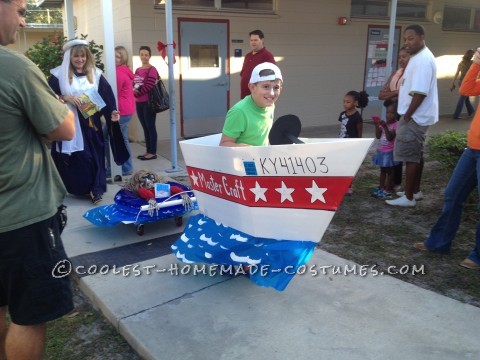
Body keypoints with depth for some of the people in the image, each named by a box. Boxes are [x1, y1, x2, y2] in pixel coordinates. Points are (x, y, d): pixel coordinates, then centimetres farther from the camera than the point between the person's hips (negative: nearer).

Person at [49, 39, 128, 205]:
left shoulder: (95, 75, 7)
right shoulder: (58, 75, 0)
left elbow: (107, 97, 3)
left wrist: (112, 113, -12)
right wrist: (65, 98, -18)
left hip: (91, 124, 2)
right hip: (69, 124, -2)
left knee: (95, 156, 2)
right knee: (75, 157, 1)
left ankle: (96, 189, 9)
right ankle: (78, 188, 13)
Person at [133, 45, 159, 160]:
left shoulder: (152, 69, -8)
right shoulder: (137, 70, 16)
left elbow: (149, 86, -17)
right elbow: (134, 84, 16)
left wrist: (136, 93, -10)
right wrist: (133, 90, -7)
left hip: (148, 102, -8)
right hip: (139, 103, 8)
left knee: (151, 127, -4)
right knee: (145, 128, 11)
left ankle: (153, 152, 2)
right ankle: (148, 151, 18)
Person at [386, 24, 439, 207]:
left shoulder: (423, 60, -20)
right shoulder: (419, 57, 14)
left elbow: (420, 93, -24)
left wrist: (407, 116, -19)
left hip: (415, 117, -11)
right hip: (416, 116, 11)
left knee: (410, 156, -5)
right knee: (416, 155, 16)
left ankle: (409, 197, 3)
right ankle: (415, 191, 27)